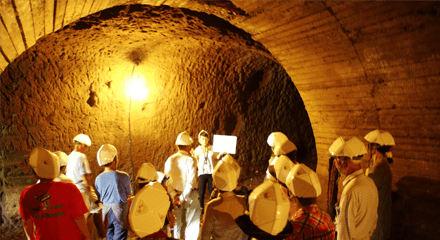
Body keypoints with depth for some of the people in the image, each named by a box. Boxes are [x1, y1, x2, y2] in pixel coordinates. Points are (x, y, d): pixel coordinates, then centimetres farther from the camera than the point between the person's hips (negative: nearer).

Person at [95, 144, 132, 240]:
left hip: (106, 208, 5)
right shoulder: (123, 177, -16)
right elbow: (129, 195, -6)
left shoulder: (98, 178, -4)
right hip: (119, 208, -4)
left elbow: (99, 197, 7)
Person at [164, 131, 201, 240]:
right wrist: (182, 198, -17)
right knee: (192, 222, 8)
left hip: (176, 195, 5)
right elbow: (191, 182, -21)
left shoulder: (170, 160, 0)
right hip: (190, 195, -5)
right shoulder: (189, 160, -15)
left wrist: (174, 195, -6)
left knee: (178, 222, 17)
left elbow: (166, 180, -3)